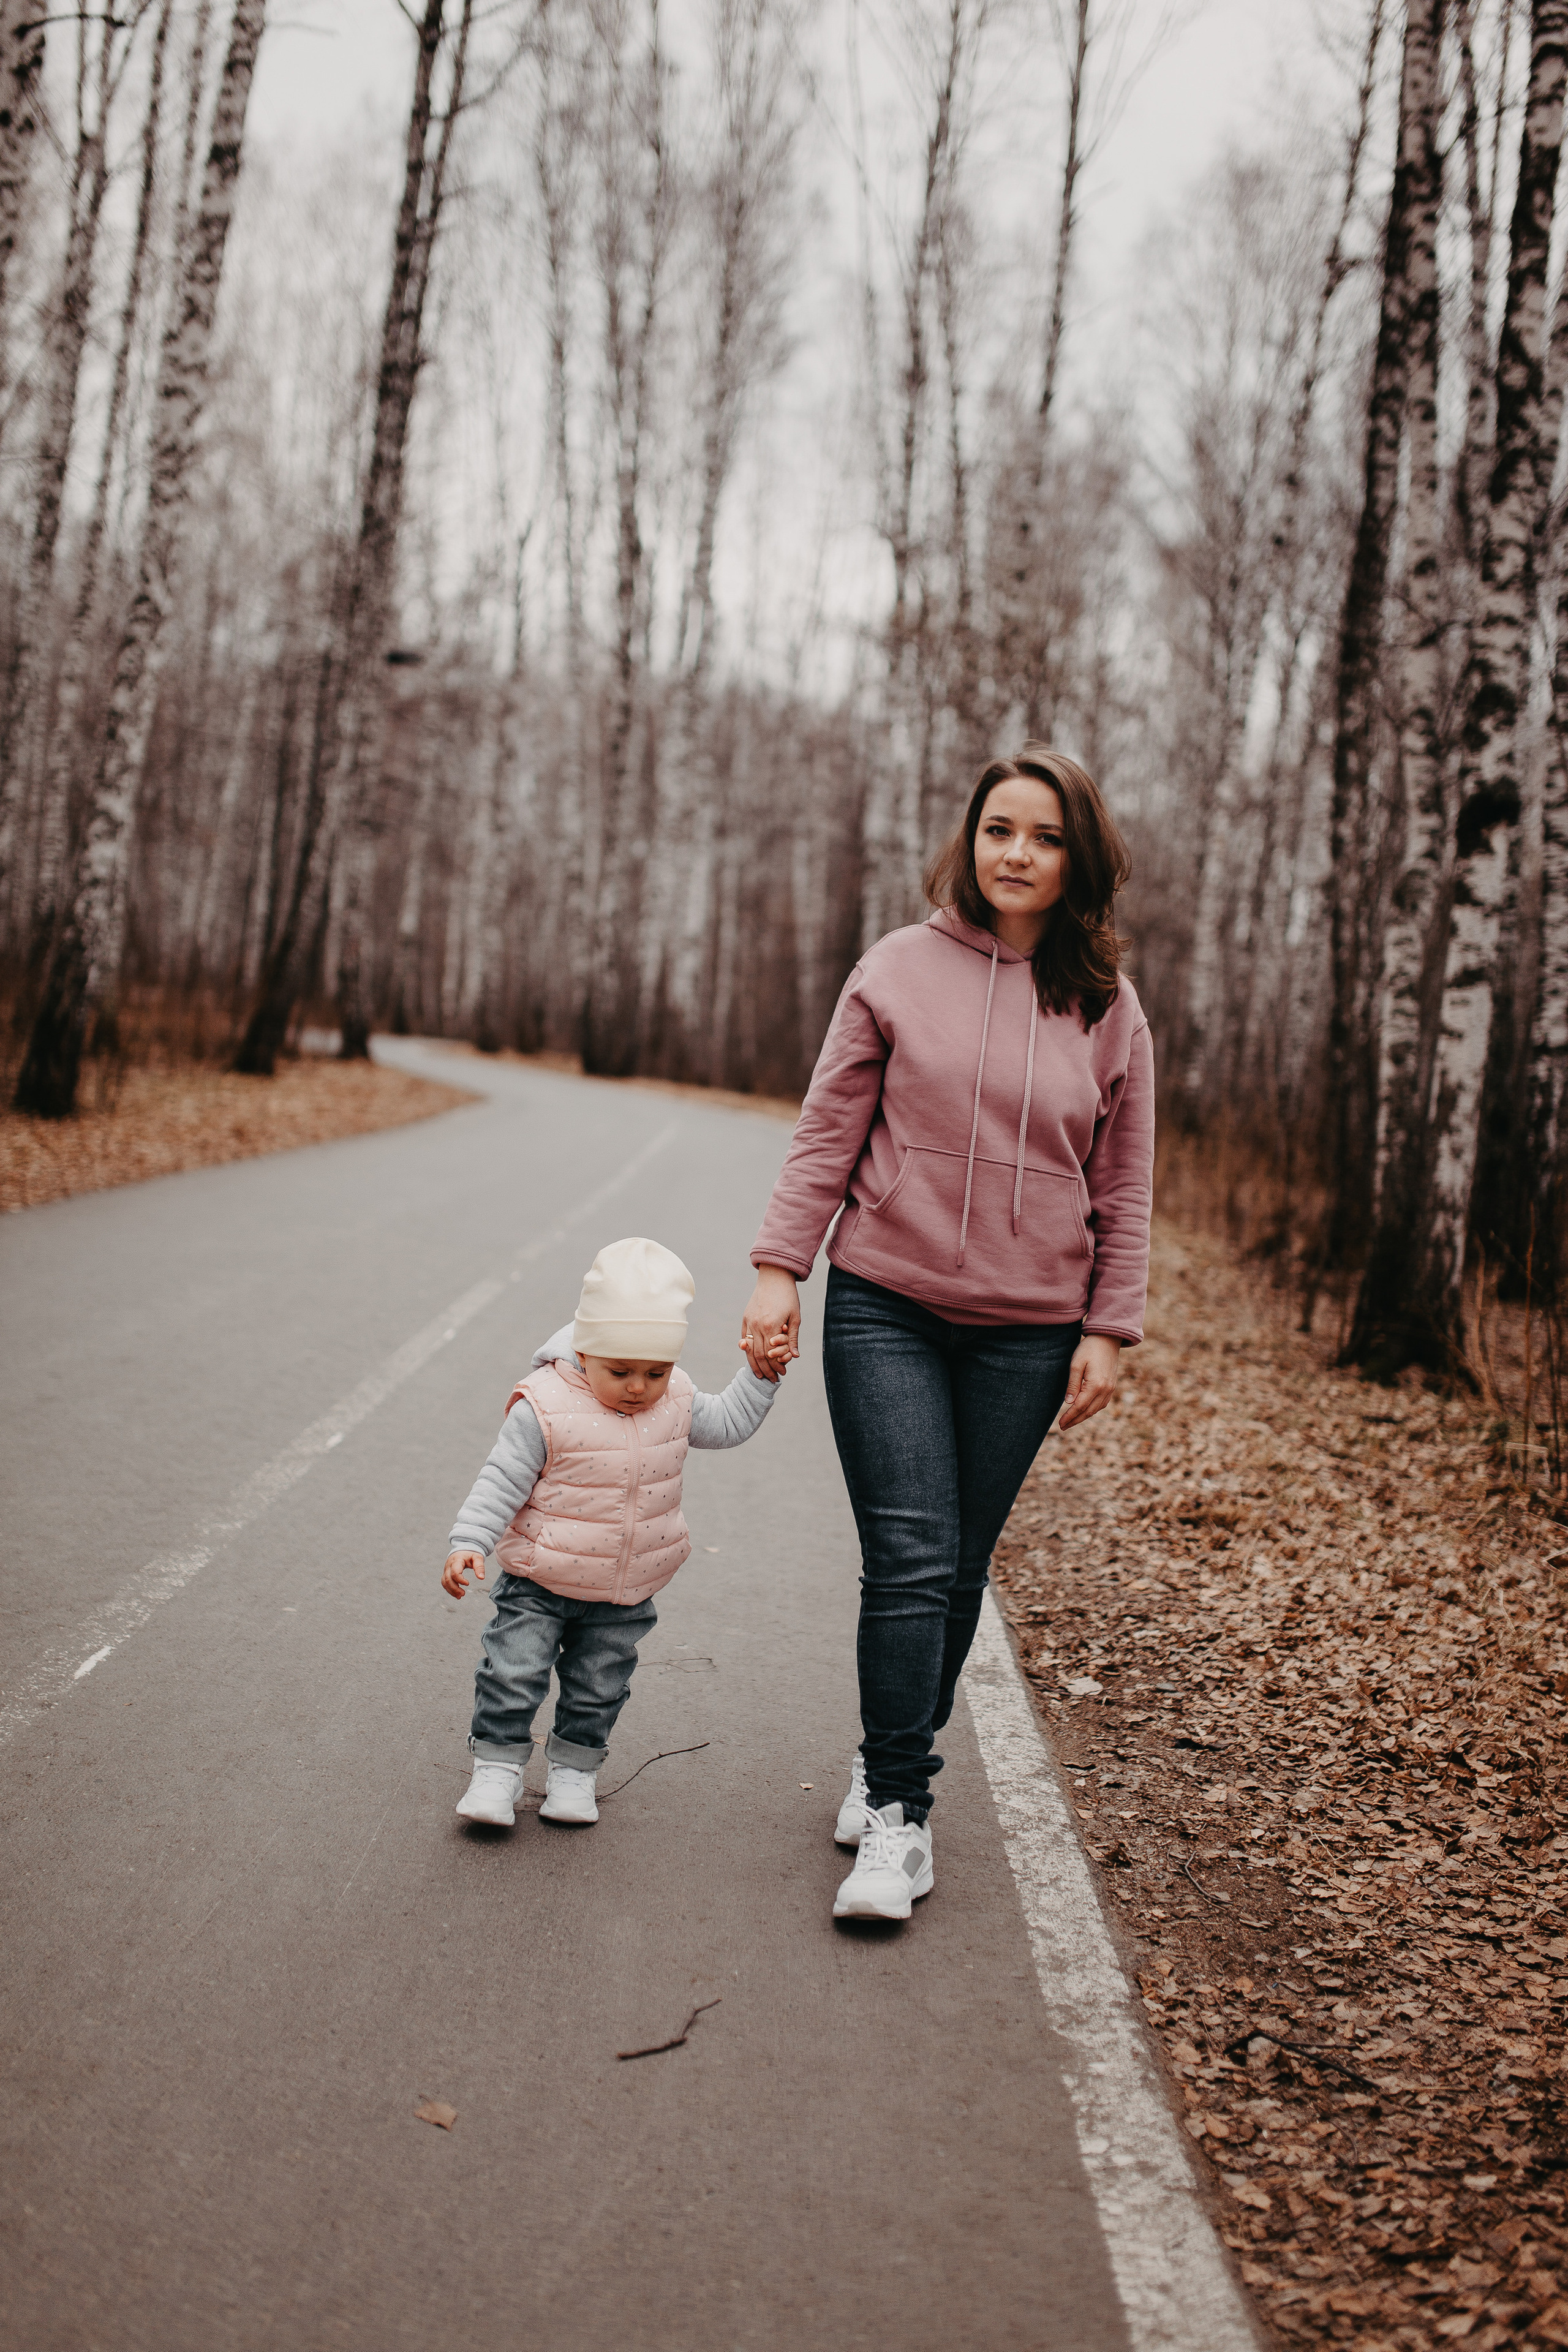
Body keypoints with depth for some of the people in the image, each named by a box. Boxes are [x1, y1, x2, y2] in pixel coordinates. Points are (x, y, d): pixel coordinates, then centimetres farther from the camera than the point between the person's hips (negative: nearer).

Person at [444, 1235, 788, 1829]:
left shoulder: (674, 1402, -4)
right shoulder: (545, 1408, -20)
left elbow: (726, 1423, 12)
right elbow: (501, 1484, -17)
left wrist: (759, 1377, -1)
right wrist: (467, 1544, -25)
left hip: (625, 1591, 4)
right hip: (540, 1584, -4)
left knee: (599, 1684, 13)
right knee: (513, 1673, -5)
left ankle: (574, 1768, 31)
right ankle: (497, 1767, 13)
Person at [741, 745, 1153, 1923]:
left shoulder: (1107, 1007, 4)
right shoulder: (899, 970, 1)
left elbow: (1123, 1187, 7)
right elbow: (828, 1133, 3)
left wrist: (1109, 1332, 3)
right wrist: (779, 1269, -4)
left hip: (1027, 1330, 2)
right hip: (885, 1306, -1)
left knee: (959, 1569, 9)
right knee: (908, 1560, -8)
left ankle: (890, 1765, 29)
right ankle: (897, 1818, 1)